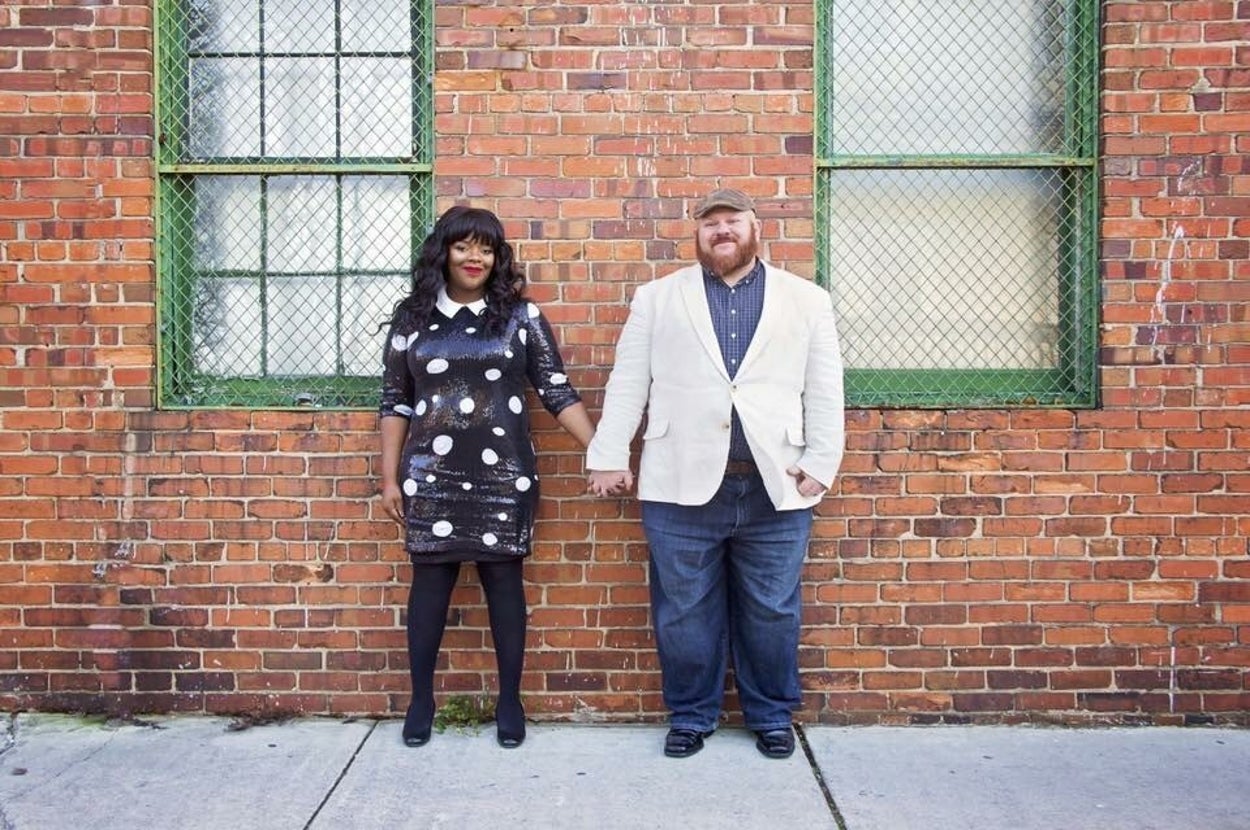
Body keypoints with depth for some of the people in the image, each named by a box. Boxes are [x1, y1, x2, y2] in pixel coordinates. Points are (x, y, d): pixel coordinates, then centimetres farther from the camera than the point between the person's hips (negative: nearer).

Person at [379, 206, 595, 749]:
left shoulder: (521, 315, 1)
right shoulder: (412, 317, 6)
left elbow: (558, 393, 0)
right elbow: (395, 402, 8)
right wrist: (389, 477, 5)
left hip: (503, 477, -1)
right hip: (431, 478, 1)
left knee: (504, 581, 6)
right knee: (430, 581, 7)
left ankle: (510, 702, 20)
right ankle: (421, 700, 23)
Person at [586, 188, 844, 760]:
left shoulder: (807, 301, 11)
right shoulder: (657, 297, 10)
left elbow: (824, 392, 8)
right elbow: (627, 384, 6)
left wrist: (821, 463, 0)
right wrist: (609, 456, 0)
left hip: (776, 487, 1)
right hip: (683, 483, 0)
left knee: (772, 612, 10)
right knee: (684, 611, 8)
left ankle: (772, 716, 29)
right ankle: (690, 716, 26)